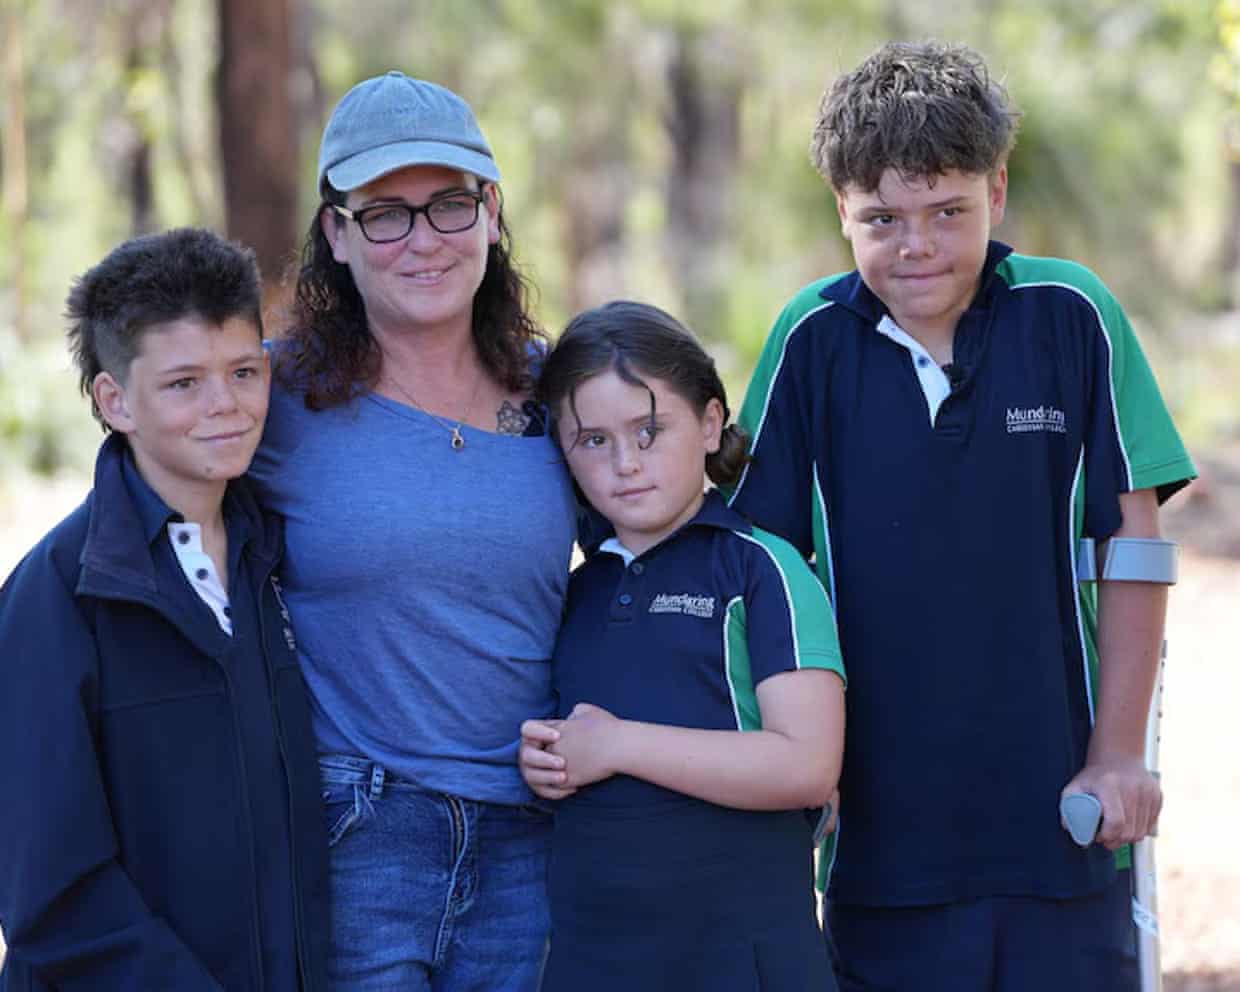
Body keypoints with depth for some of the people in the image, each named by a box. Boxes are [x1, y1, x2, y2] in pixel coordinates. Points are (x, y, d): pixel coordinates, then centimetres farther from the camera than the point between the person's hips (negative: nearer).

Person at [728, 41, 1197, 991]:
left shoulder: (1071, 316, -5)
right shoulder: (814, 339, -4)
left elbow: (1135, 540, -1)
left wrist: (1119, 754, -1)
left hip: (1056, 805, 0)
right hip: (882, 815, 1)